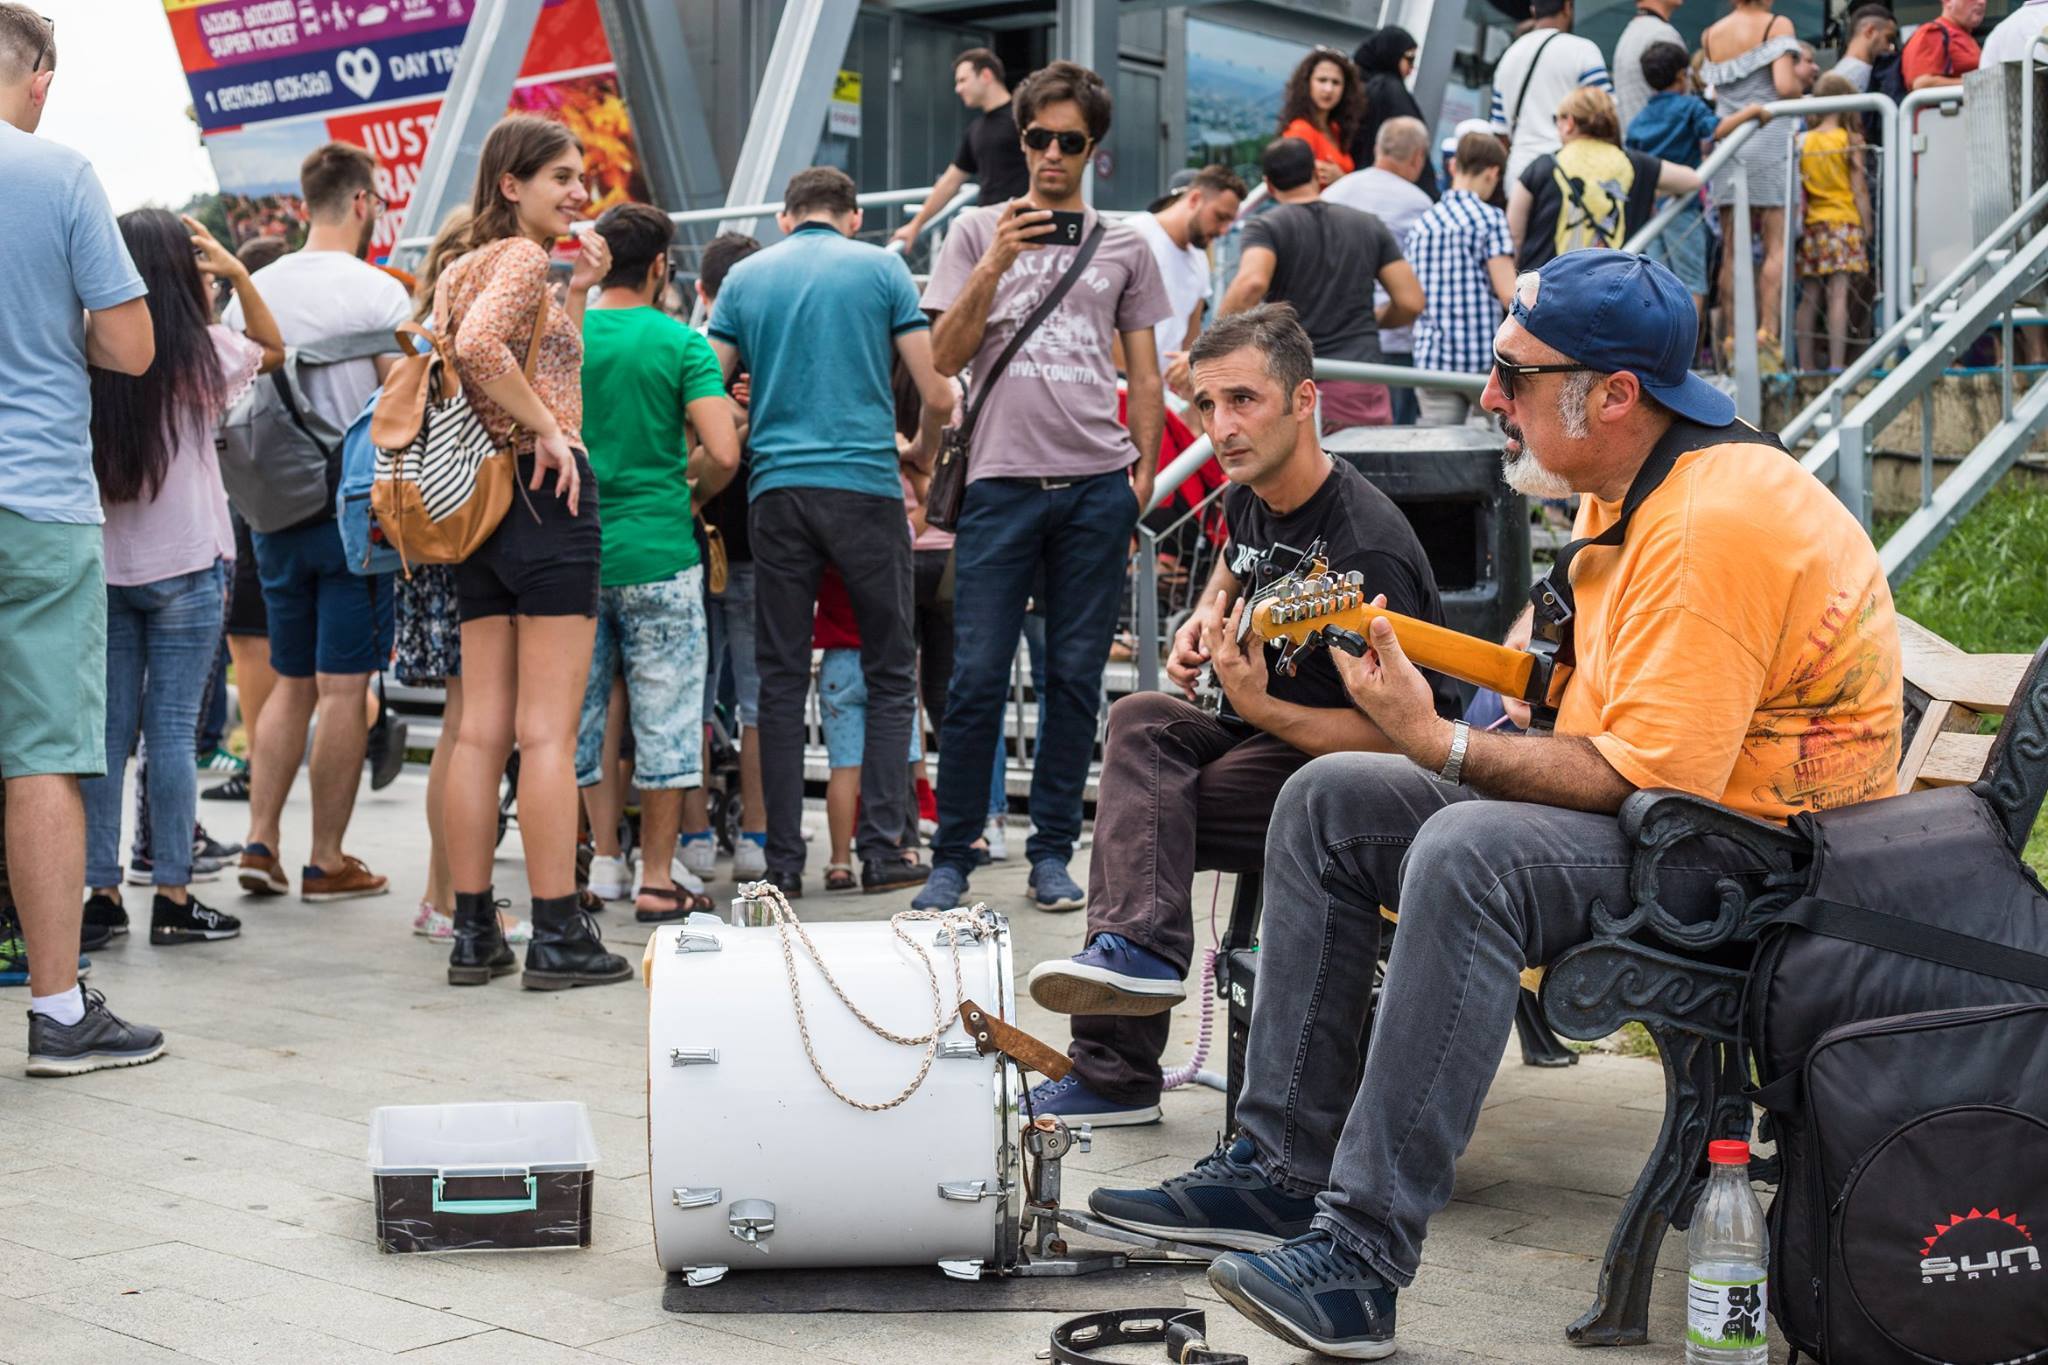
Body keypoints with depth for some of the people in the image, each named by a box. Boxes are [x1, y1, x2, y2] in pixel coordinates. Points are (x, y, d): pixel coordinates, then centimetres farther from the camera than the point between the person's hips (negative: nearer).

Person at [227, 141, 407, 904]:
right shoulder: (377, 292, -10)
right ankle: (327, 861, 4)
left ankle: (261, 841, 9)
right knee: (343, 687, 0)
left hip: (275, 510, 6)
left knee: (290, 682, 15)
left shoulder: (252, 292, 7)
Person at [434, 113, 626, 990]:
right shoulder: (522, 257, -8)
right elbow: (479, 344, -28)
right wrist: (548, 428, -19)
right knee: (548, 730, -7)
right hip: (543, 494, -9)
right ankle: (558, 935, -4)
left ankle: (473, 932, 11)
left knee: (482, 728, 8)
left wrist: (577, 293, 19)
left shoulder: (462, 266, 20)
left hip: (479, 506, 9)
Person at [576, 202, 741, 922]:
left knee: (579, 713, 11)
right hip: (657, 553, -3)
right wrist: (690, 488, 5)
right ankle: (656, 882, 6)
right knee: (664, 716, 4)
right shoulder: (682, 344, -6)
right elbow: (721, 454, -15)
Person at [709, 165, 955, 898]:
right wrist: (922, 452, 21)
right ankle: (882, 848, 3)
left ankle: (783, 859, 6)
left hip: (777, 488, 2)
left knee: (781, 680, 6)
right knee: (890, 673, 8)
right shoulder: (881, 267, 5)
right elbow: (937, 394, 1)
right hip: (866, 484, -2)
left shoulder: (745, 276, 10)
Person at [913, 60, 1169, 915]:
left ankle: (1052, 854, 12)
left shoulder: (1123, 247, 15)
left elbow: (1144, 373, 16)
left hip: (1097, 484, 2)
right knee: (977, 677, -5)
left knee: (1076, 678, 4)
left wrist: (1144, 469, 5)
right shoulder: (978, 234, 11)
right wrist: (994, 265, -7)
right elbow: (945, 359, 3)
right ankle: (952, 859, 4)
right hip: (1003, 481, -1)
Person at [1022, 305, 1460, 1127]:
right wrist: (1205, 619, 9)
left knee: (1135, 809, -21)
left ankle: (1114, 1072, -18)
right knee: (1141, 724, -17)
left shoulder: (1363, 549, -25)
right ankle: (1139, 948, -26)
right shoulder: (1249, 500, 2)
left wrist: (1259, 708, -33)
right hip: (1265, 729, 9)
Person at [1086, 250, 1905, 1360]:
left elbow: (1645, 778, -27)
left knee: (1469, 852, -36)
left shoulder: (1716, 523, -24)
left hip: (1752, 852, -11)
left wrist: (1439, 743, -22)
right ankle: (1283, 1171, 4)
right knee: (1328, 802, 5)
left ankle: (1361, 1258, -32)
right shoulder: (1625, 493, 9)